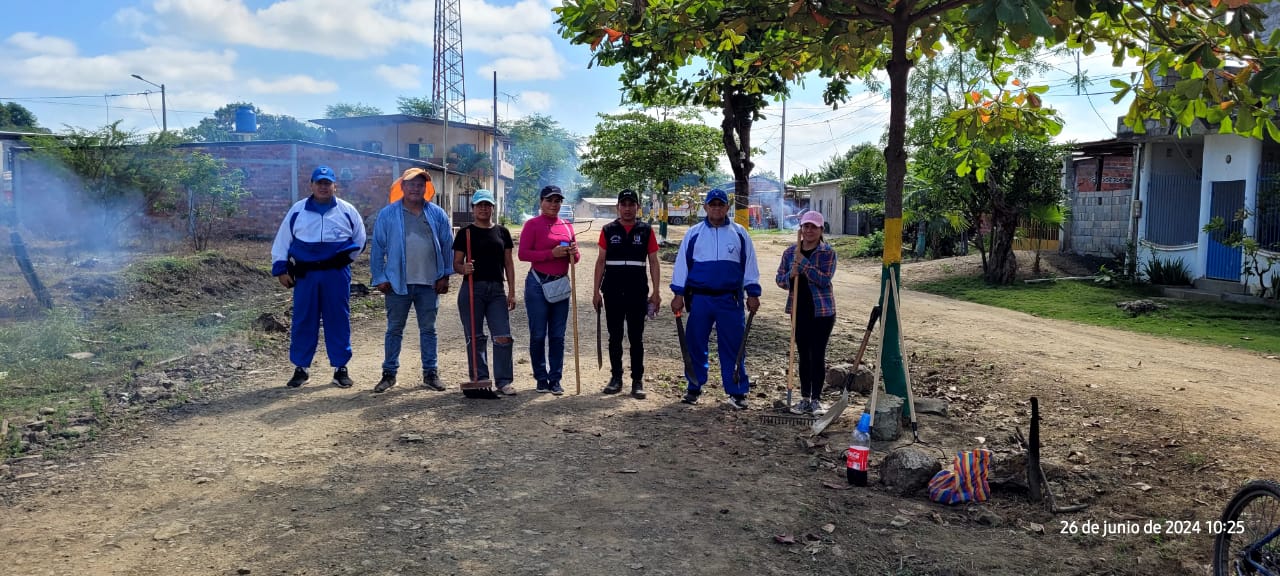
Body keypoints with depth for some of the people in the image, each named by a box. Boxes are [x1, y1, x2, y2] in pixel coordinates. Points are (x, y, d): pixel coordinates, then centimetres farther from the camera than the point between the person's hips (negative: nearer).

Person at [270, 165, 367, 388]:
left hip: (337, 274, 0)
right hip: (305, 274, 0)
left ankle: (340, 368, 12)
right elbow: (282, 241, 9)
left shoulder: (347, 211, 4)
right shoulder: (297, 210, 5)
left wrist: (346, 258, 10)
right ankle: (301, 368, 15)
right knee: (303, 321, 4)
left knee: (339, 321, 3)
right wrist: (280, 269, 5)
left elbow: (360, 238, 16)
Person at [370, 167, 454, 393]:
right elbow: (377, 248, 2)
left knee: (428, 329, 9)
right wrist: (380, 278, -2)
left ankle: (430, 373, 17)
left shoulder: (437, 214, 5)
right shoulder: (387, 214, 1)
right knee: (394, 330, 7)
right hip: (398, 282, -1)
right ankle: (389, 373, 17)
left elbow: (447, 246, 9)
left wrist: (445, 276, 5)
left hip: (429, 283, 1)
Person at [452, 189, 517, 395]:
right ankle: (480, 380, 13)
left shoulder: (502, 232, 11)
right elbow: (456, 263, 4)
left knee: (503, 337, -5)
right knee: (475, 337, 3)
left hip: (497, 289, 2)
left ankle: (503, 381, 3)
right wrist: (463, 268, -20)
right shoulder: (465, 233, 4)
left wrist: (512, 292, 5)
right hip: (472, 289, -2)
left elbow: (508, 263, 11)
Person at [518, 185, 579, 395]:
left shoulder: (567, 225, 12)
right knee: (538, 335, 2)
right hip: (538, 284, -4)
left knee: (557, 336, 6)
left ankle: (555, 380, 12)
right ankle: (541, 378, 13)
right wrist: (552, 253, -20)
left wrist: (574, 252, -6)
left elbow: (574, 258, 18)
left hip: (560, 284, 5)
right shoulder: (532, 224, -3)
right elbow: (523, 254, -12)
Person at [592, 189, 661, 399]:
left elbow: (653, 262, 4)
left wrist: (656, 291, -1)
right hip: (612, 292, 1)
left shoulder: (646, 231, 3)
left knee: (636, 338, 3)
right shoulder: (608, 230, 5)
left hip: (637, 292, -1)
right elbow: (601, 261, 6)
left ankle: (637, 381, 9)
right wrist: (596, 291, 2)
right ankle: (616, 378, 17)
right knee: (615, 336, 8)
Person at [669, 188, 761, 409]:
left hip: (730, 299, 0)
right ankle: (694, 388, 18)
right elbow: (682, 263, 6)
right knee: (695, 345, 5)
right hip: (699, 298, 1)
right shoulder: (694, 233, 6)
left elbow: (749, 264, 9)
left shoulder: (739, 233, 6)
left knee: (733, 346, 1)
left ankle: (737, 392, 8)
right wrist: (679, 294, 1)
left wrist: (752, 294, 4)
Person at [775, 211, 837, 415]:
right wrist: (790, 276, -12)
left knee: (818, 355, -1)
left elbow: (824, 279, -17)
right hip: (799, 310, 4)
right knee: (804, 355, 10)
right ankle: (805, 398, 18)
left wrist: (804, 263, -20)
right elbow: (779, 279, 9)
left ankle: (816, 399, 9)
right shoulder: (790, 252, 7)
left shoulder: (828, 253, -5)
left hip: (822, 310, -4)